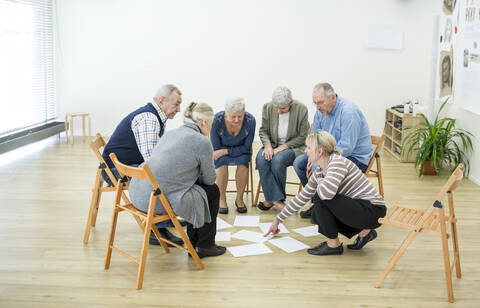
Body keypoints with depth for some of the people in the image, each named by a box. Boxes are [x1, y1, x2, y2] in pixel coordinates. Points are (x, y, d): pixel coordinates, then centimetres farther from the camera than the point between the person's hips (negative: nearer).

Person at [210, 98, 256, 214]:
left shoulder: (250, 120, -24)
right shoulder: (217, 120, -26)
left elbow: (246, 148, -17)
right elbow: (216, 148, -16)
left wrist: (225, 151, -26)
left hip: (241, 150, 1)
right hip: (222, 153, -1)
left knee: (243, 161, -31)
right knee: (222, 161, -33)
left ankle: (239, 199, -14)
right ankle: (222, 199, -18)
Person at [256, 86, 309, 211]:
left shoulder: (301, 109, -13)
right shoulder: (268, 107, -3)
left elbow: (302, 137, -7)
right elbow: (263, 131, 7)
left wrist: (283, 147, -17)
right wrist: (268, 145, -14)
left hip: (293, 147, -3)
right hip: (273, 145, 3)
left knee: (278, 160, -34)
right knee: (261, 159, -29)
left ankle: (271, 198, -14)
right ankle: (276, 199, -26)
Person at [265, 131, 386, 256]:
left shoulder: (338, 162, -21)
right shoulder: (319, 172, 6)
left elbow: (327, 192, -39)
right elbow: (302, 197, 15)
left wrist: (320, 184, -13)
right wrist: (278, 220, 20)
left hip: (373, 211, -9)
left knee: (321, 197, -19)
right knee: (318, 215, 11)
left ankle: (333, 244, -5)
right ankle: (364, 232, 12)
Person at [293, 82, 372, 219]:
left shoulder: (348, 112, -25)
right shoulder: (321, 111, 2)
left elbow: (346, 147, -29)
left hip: (356, 157, -9)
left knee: (318, 168, -30)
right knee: (298, 162, -1)